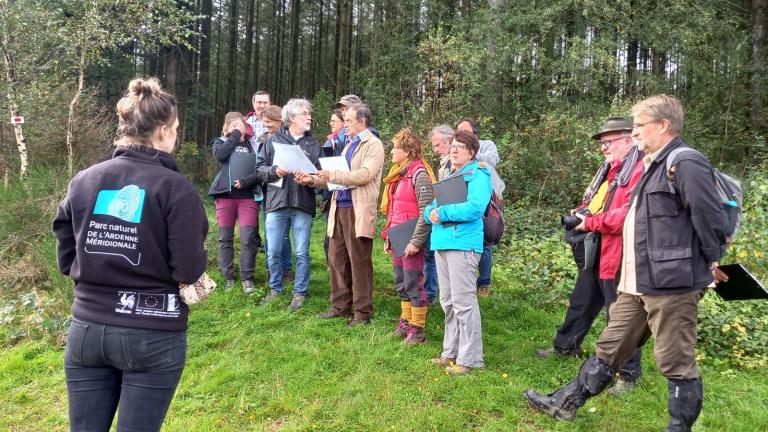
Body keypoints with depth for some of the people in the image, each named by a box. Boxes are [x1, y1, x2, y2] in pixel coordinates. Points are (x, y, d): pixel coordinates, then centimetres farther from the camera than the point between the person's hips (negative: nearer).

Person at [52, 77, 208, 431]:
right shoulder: (176, 188, -12)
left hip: (87, 330, 4)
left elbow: (66, 260, 7)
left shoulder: (82, 181, 1)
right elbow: (189, 271, -14)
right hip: (153, 336, -4)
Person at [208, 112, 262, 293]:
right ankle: (228, 277, 13)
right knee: (225, 238, 4)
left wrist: (246, 181, -11)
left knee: (248, 237, -7)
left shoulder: (252, 144, 13)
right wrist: (235, 135, -3)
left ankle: (247, 278, 1)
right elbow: (220, 154, -12)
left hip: (248, 196, 0)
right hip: (225, 195, 1)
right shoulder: (220, 142, 12)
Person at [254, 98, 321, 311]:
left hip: (303, 205, 0)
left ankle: (299, 293, 17)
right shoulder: (273, 140, 6)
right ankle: (275, 289, 26)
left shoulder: (313, 144, 9)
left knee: (302, 253, 3)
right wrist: (274, 171, -13)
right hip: (276, 203, 0)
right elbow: (260, 167, 6)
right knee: (273, 252, 7)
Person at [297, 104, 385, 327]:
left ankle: (363, 312, 9)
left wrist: (333, 175, -19)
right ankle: (340, 306, 23)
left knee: (359, 261, -1)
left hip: (358, 210, -8)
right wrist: (313, 180, 7)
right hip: (339, 208, 8)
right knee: (336, 258, 11)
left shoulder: (373, 145, -5)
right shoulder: (349, 145, 21)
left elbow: (365, 174, -20)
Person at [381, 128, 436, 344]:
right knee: (401, 284, 16)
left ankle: (417, 330, 10)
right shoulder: (399, 174, 15)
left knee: (413, 285, -1)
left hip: (410, 241, -9)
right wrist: (389, 237, 18)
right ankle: (405, 322, 28)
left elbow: (426, 211, -19)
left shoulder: (419, 174, -13)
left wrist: (416, 241, -21)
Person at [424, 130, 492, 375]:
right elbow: (430, 208, 20)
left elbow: (474, 208, -20)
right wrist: (430, 213, -3)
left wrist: (442, 213, -15)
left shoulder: (478, 176, -4)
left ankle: (469, 358, 4)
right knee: (448, 302, 14)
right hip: (442, 243, 9)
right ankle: (451, 352, 25)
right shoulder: (448, 176, 21)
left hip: (463, 244, -8)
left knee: (463, 303, -6)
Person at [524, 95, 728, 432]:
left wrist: (712, 263, -4)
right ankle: (566, 404, 27)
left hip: (672, 283, -10)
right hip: (638, 283, 10)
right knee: (609, 349, 17)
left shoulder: (686, 165, -15)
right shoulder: (652, 166, 17)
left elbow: (711, 220, -16)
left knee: (676, 363, 4)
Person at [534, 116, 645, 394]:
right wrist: (581, 212, 2)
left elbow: (631, 214, -28)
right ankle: (565, 346, 41)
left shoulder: (640, 171, -17)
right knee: (580, 304, 23)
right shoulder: (608, 170, 15)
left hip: (617, 258, -10)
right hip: (593, 255, 10)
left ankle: (630, 374, 16)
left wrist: (591, 223, -21)